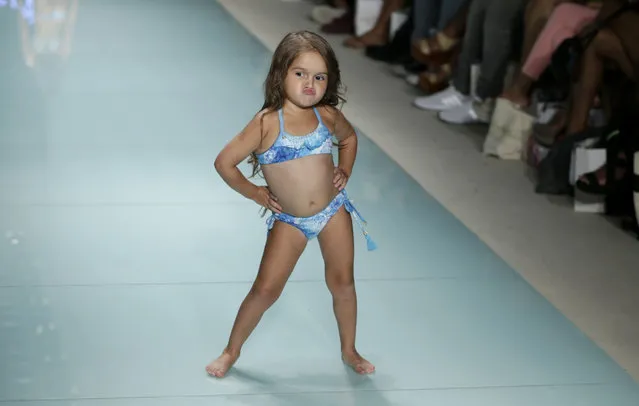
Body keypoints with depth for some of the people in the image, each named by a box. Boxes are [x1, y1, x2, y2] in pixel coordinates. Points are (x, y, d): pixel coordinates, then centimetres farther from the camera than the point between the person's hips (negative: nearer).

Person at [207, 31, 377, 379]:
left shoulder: (326, 115, -5)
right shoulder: (267, 123, -17)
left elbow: (349, 137, 20)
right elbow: (224, 162, -13)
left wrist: (345, 171, 7)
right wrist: (254, 193, -6)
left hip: (333, 211, 3)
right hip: (289, 221, -3)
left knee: (342, 282, 9)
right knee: (266, 288, -3)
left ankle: (349, 350, 29)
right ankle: (232, 350, 15)